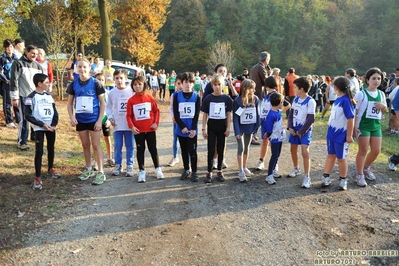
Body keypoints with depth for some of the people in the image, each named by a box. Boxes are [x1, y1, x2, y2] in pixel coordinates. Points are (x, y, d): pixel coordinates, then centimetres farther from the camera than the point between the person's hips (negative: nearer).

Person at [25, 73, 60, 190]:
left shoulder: (49, 96, 9)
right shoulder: (31, 97, -9)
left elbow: (55, 111, 10)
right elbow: (28, 115, -12)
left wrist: (54, 124, -6)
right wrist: (42, 124, -17)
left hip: (51, 127, 6)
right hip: (39, 128, -6)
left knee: (51, 148, 16)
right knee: (39, 151, -8)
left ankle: (51, 169, 35)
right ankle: (37, 178, -4)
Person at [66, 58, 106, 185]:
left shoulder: (95, 83, -9)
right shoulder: (73, 84, 1)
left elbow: (102, 103, -7)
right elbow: (70, 103, 9)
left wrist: (100, 120, -12)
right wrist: (71, 117, -7)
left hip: (93, 119, -4)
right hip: (80, 120, 4)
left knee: (95, 144, 0)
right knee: (85, 144, 13)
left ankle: (101, 172, 6)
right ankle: (89, 169, 27)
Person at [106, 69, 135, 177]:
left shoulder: (131, 91, -3)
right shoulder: (111, 93, 2)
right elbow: (108, 107, 10)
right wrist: (110, 117, -4)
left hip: (129, 124, -1)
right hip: (117, 124, 1)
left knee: (129, 146, 7)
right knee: (117, 146, 8)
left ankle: (129, 166, 17)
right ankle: (118, 165, 22)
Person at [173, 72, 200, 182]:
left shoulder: (196, 96, 0)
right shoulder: (177, 96, 0)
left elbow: (197, 114, -4)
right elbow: (176, 113, -4)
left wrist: (193, 129, -13)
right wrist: (182, 127, -13)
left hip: (192, 130, -1)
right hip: (181, 129, 1)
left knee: (192, 151, 1)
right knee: (184, 150, 12)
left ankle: (194, 172, 13)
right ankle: (186, 170, 26)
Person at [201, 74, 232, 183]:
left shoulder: (226, 98, -2)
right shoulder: (208, 99, -3)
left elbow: (229, 114, 2)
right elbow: (205, 114, 1)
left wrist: (228, 128, -4)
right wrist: (204, 129, -3)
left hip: (222, 126, 1)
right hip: (211, 126, -1)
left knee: (220, 150, 9)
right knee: (211, 150, 1)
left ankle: (219, 172, 20)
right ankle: (209, 173, 8)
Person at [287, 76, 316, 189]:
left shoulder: (310, 101, -16)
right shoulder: (296, 99, 6)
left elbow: (310, 119, -18)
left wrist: (301, 132, -16)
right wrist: (290, 127, -3)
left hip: (304, 130, -7)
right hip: (294, 128, 7)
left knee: (305, 152, -14)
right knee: (293, 150, 15)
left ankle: (307, 177, -7)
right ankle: (296, 169, 38)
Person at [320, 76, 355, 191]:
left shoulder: (346, 100, -20)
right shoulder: (337, 99, 5)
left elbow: (350, 119, -20)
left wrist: (349, 136, -18)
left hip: (341, 135, -8)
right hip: (332, 133, 8)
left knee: (341, 158, 6)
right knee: (331, 155, 15)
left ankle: (343, 180, 22)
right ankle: (326, 177, 23)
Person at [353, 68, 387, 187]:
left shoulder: (381, 94, 7)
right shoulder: (361, 94, -9)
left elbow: (384, 111, 17)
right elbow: (354, 112, -9)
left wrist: (383, 107, -7)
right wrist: (354, 127, -14)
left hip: (376, 126, 6)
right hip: (363, 126, -5)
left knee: (376, 151, 10)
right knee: (363, 151, 0)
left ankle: (366, 168, 35)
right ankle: (360, 175, 13)